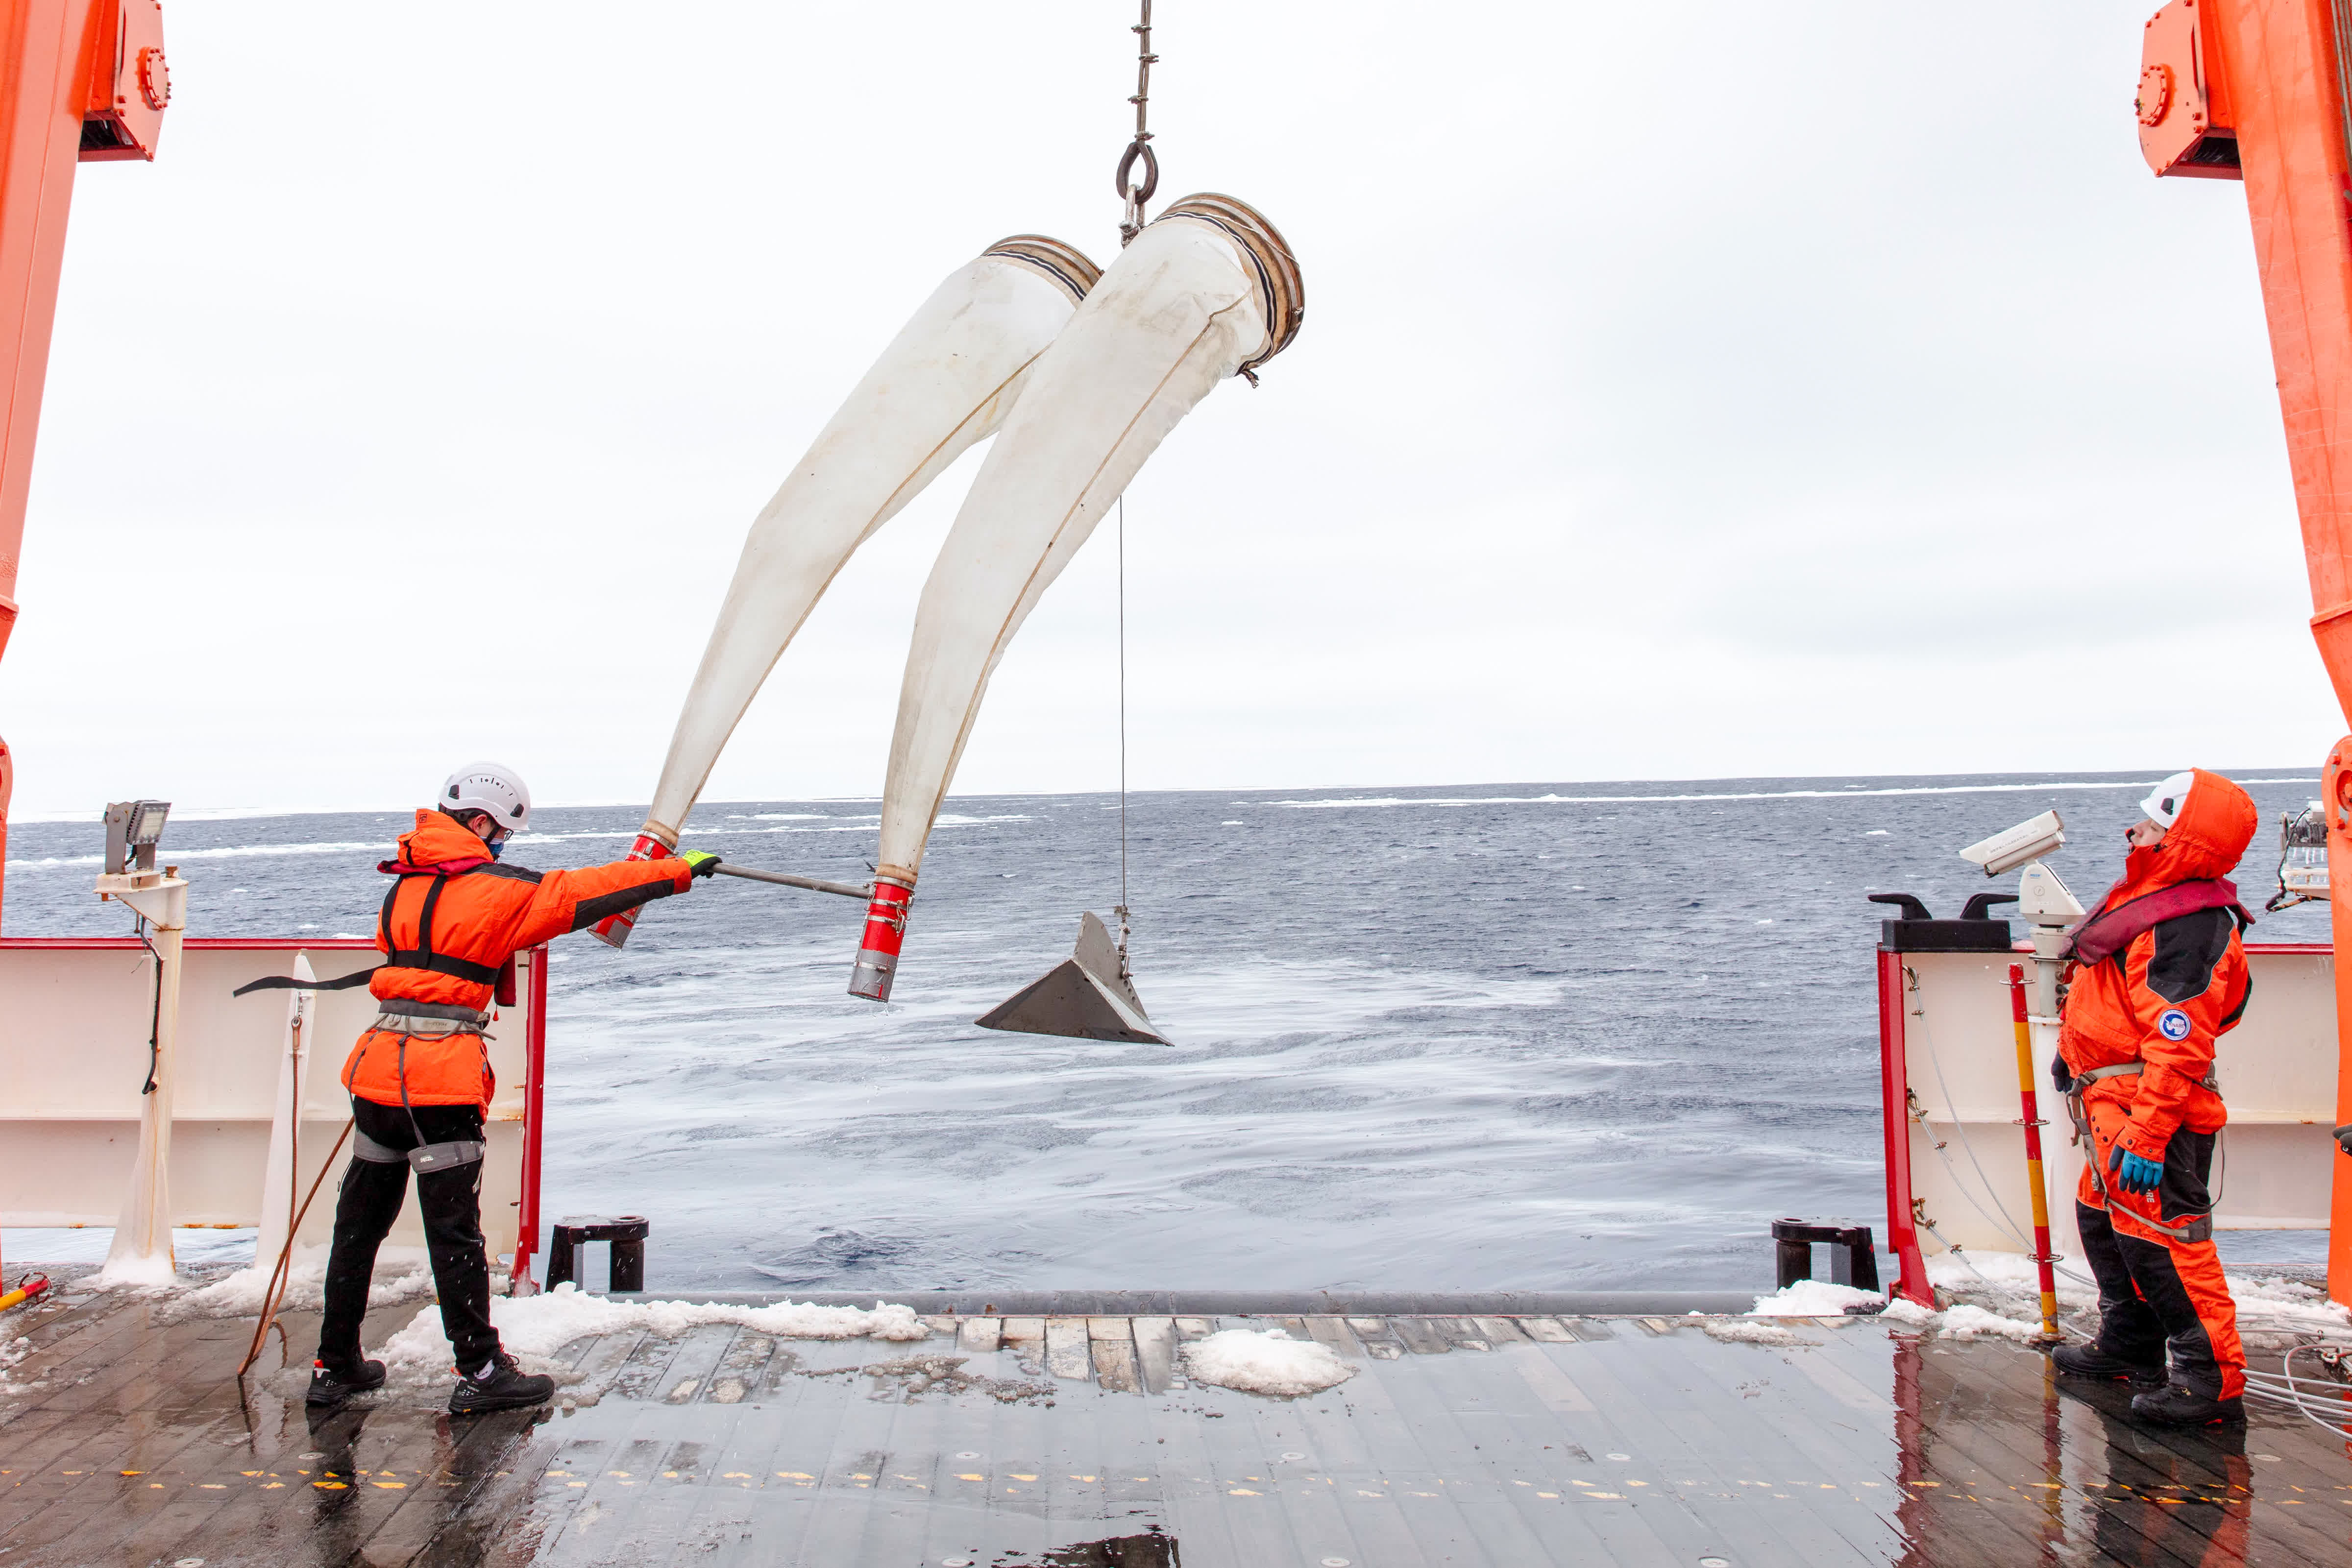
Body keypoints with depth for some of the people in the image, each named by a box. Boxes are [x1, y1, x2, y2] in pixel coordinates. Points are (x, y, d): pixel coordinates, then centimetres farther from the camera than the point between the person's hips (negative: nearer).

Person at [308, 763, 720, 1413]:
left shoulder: (405, 883, 13)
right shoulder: (492, 887, -7)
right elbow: (581, 893, -5)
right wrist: (679, 871, 2)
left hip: (378, 1067, 7)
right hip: (443, 1079, -7)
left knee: (359, 1224, 16)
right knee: (454, 1231, 0)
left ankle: (335, 1366, 27)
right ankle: (480, 1372, 10)